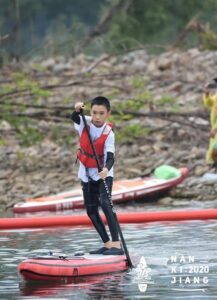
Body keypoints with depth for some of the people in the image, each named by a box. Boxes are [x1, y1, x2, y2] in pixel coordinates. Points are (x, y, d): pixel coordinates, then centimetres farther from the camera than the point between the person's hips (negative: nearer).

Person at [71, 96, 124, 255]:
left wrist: (106, 169, -49)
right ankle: (107, 244, 17)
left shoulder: (108, 133, -19)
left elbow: (110, 157, -29)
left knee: (104, 203, -25)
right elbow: (75, 119, -29)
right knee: (91, 211, 8)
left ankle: (116, 244, -32)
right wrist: (77, 110, -51)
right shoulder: (85, 123, -8)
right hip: (86, 174, 5)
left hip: (103, 173, -5)